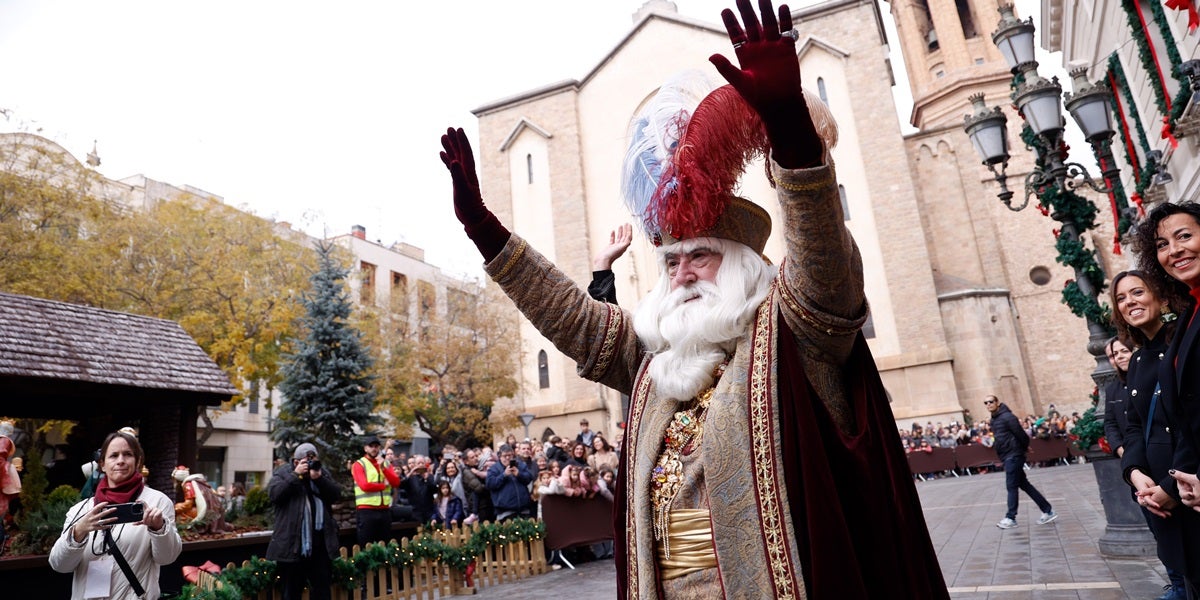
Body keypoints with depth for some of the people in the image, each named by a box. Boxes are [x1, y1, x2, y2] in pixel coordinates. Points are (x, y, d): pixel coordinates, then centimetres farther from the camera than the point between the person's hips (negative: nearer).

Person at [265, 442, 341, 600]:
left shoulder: (322, 472, 10)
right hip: (293, 542, -3)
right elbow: (274, 493, -16)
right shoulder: (283, 473, 2)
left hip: (321, 542, 3)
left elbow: (336, 494, -1)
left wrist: (319, 478, -14)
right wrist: (296, 475, -17)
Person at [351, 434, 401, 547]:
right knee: (366, 547, 0)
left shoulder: (386, 463, 14)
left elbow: (396, 483, 2)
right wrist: (384, 485, -4)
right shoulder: (359, 464, -1)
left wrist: (383, 468, -9)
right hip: (366, 511, -5)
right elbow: (364, 486, -15)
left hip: (385, 510, 5)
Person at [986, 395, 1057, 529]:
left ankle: (1010, 518, 0)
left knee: (1011, 486, -5)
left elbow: (1021, 434, -14)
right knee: (1024, 484, 12)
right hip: (1007, 456, 9)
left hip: (1013, 456, -9)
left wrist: (1025, 448, 0)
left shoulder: (1007, 417, -15)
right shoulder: (994, 420, 14)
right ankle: (1048, 511, 20)